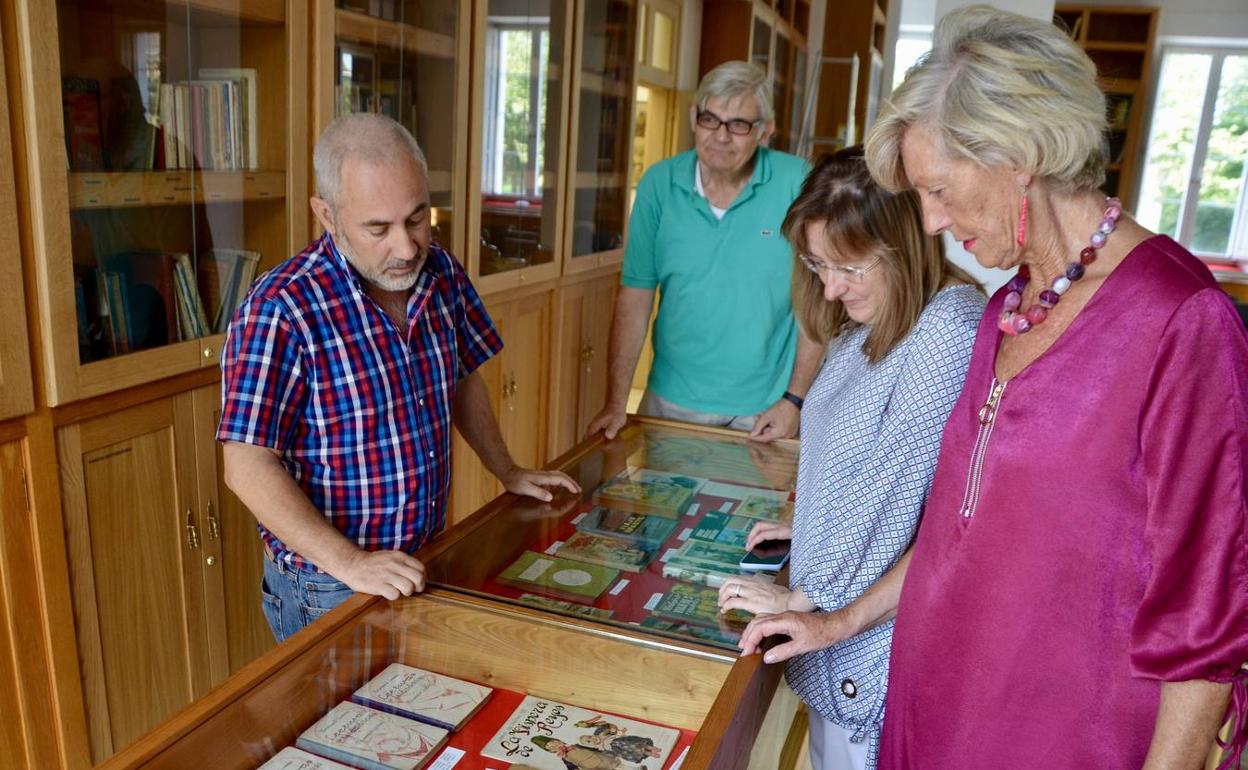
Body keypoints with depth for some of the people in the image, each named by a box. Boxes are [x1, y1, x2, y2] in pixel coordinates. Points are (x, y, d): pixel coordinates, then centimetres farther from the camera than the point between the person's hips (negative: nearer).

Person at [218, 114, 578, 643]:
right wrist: (350, 563, -28)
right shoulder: (280, 310, -24)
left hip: (424, 563, 6)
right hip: (327, 589, -6)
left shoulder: (442, 275, -5)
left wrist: (507, 472, 11)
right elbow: (248, 467, -24)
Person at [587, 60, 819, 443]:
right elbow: (635, 295, -3)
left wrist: (795, 398, -9)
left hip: (763, 411, -2)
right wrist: (616, 403, -6)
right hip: (670, 402, 2)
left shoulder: (798, 185, -12)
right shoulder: (660, 184, -4)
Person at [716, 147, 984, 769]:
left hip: (878, 623, -8)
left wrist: (800, 597, -16)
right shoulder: (866, 318, 4)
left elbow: (894, 491, -25)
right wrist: (806, 527, 10)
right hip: (831, 609, 8)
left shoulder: (948, 333, -26)